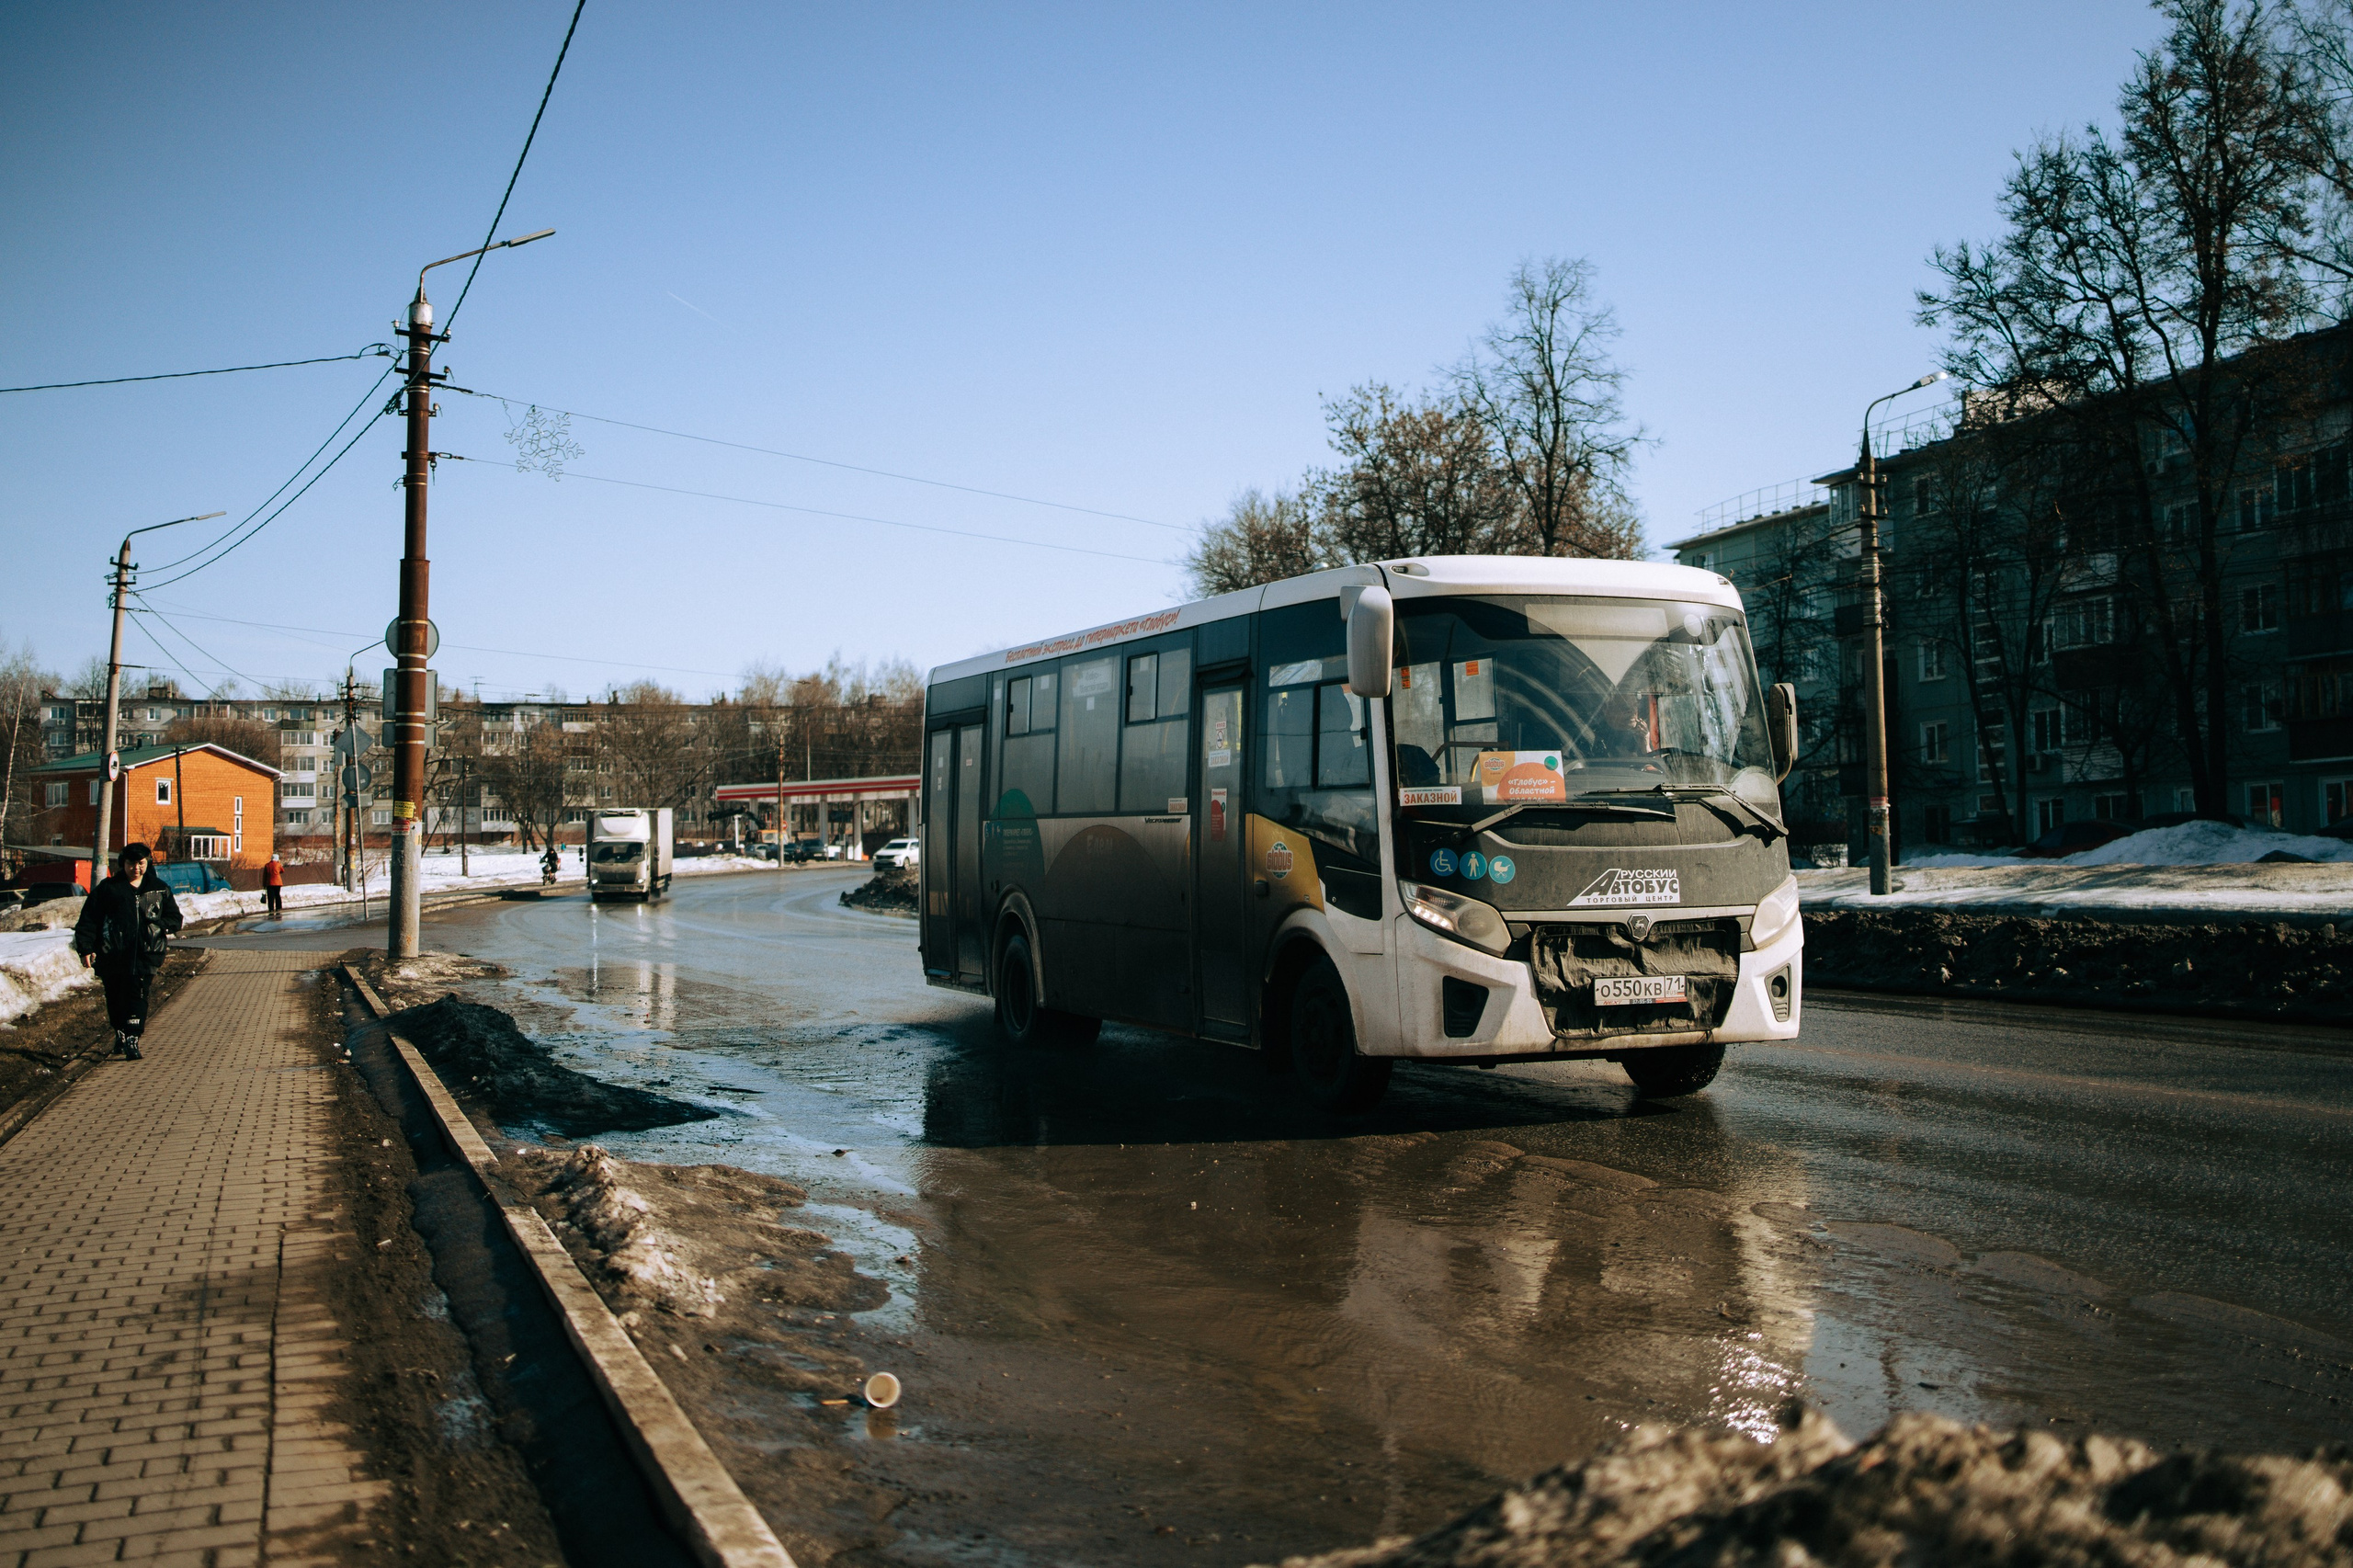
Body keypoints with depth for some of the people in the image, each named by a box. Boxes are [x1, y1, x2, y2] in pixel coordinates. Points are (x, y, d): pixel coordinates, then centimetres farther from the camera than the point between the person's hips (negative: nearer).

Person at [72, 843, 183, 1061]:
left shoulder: (159, 889, 11)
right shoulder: (108, 888, 6)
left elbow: (175, 918, 15)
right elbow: (88, 920, 4)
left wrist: (156, 926, -5)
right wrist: (86, 948, -5)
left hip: (145, 954, -1)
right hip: (112, 955, 1)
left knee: (138, 996, -12)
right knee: (115, 998, 10)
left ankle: (132, 1039, -13)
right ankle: (120, 1033, 30)